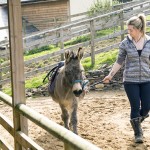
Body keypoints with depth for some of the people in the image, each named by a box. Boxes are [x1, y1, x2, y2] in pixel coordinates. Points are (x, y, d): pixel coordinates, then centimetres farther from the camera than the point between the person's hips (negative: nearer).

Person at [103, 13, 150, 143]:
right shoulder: (125, 43, -5)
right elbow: (119, 62, 2)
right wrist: (110, 75, -1)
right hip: (130, 80, -1)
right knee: (135, 107, 0)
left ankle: (136, 123, 36)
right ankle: (138, 133, 17)